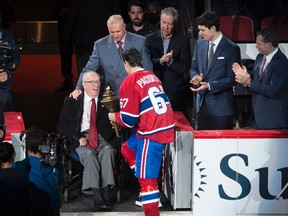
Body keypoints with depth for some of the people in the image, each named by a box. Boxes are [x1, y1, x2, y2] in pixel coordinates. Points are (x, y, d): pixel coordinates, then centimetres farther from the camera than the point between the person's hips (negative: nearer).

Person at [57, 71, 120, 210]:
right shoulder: (71, 102, 13)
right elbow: (62, 126, 7)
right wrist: (78, 137, -7)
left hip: (102, 137, 1)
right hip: (82, 139, -1)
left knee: (107, 150, -34)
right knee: (89, 154, -34)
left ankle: (106, 192, -40)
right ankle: (97, 197, -43)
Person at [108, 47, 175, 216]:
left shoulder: (130, 82, -10)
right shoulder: (152, 76, 14)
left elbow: (128, 118, -12)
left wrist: (115, 117, 10)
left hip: (151, 133, -9)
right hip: (166, 127, 9)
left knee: (147, 178, -6)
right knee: (128, 149, 27)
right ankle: (151, 194, 27)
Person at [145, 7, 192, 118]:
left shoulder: (183, 40, 2)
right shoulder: (150, 39, 8)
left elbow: (185, 67, -3)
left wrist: (171, 61, -19)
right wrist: (160, 61, -18)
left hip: (175, 93, -1)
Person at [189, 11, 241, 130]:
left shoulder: (231, 49, -10)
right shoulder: (200, 44, 9)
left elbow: (232, 79, -11)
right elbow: (194, 67, 18)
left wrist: (209, 85, -21)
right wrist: (196, 77, -6)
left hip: (221, 106, -6)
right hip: (202, 103, 6)